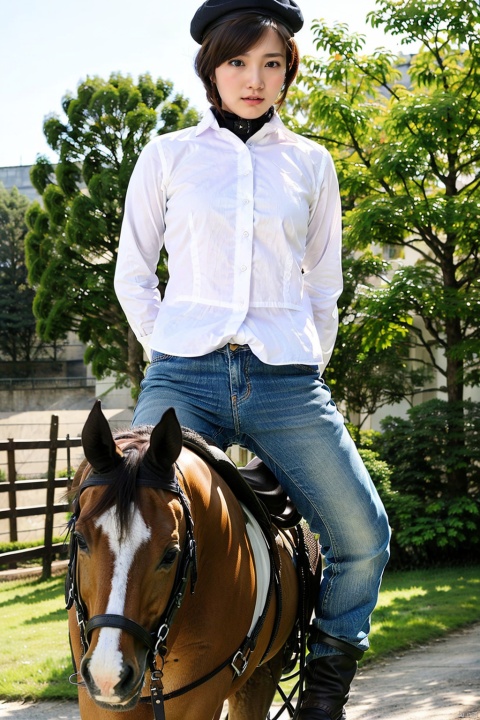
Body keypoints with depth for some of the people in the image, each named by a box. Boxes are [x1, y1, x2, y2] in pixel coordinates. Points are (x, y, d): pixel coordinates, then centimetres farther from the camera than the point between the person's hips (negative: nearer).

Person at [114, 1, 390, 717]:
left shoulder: (310, 163, 12)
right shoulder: (169, 156, 7)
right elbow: (132, 276, 11)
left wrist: (305, 376, 10)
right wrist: (174, 361, 5)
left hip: (286, 384, 2)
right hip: (185, 379, -1)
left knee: (363, 537, -5)